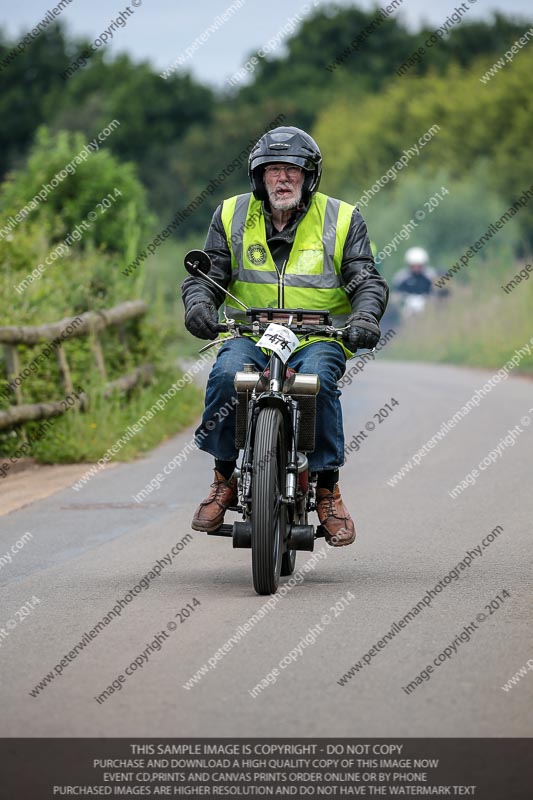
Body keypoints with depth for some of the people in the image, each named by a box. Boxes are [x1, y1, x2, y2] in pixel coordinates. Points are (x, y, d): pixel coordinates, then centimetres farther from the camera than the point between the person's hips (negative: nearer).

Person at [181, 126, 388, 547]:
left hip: (319, 337, -1)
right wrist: (199, 303, -13)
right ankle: (224, 478, -14)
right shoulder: (232, 216, 10)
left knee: (318, 380, -35)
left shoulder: (342, 220, 6)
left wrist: (365, 316, -19)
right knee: (226, 375, -32)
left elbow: (367, 280, 3)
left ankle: (328, 488, -22)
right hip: (250, 335, 1)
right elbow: (206, 272, 10)